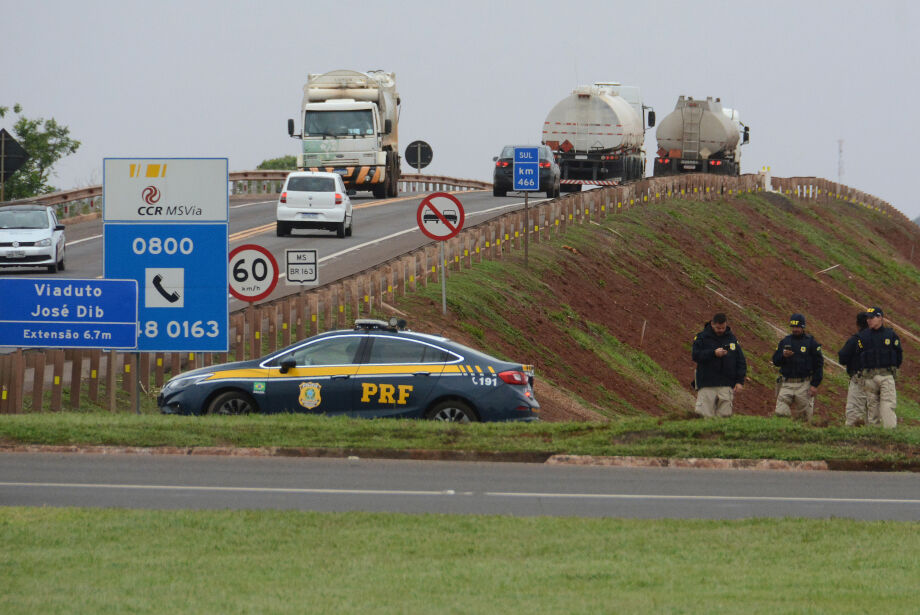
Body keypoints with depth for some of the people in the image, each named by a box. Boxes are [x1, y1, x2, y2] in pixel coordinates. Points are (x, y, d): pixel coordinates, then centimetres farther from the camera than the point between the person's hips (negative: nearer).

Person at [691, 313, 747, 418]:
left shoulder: (732, 338, 12)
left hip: (726, 385, 2)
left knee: (724, 415, -3)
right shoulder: (702, 337, 4)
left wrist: (740, 382, 4)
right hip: (707, 385, -2)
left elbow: (741, 362, 13)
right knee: (706, 415, -9)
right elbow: (696, 356, -8)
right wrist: (714, 353, -19)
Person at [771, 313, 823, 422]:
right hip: (786, 384, 3)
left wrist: (814, 385, -9)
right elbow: (775, 361, 12)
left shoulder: (811, 343, 1)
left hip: (804, 385, -3)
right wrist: (783, 355, -12)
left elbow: (818, 365, -1)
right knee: (780, 413, -9)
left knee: (804, 417, -2)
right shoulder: (785, 341, 11)